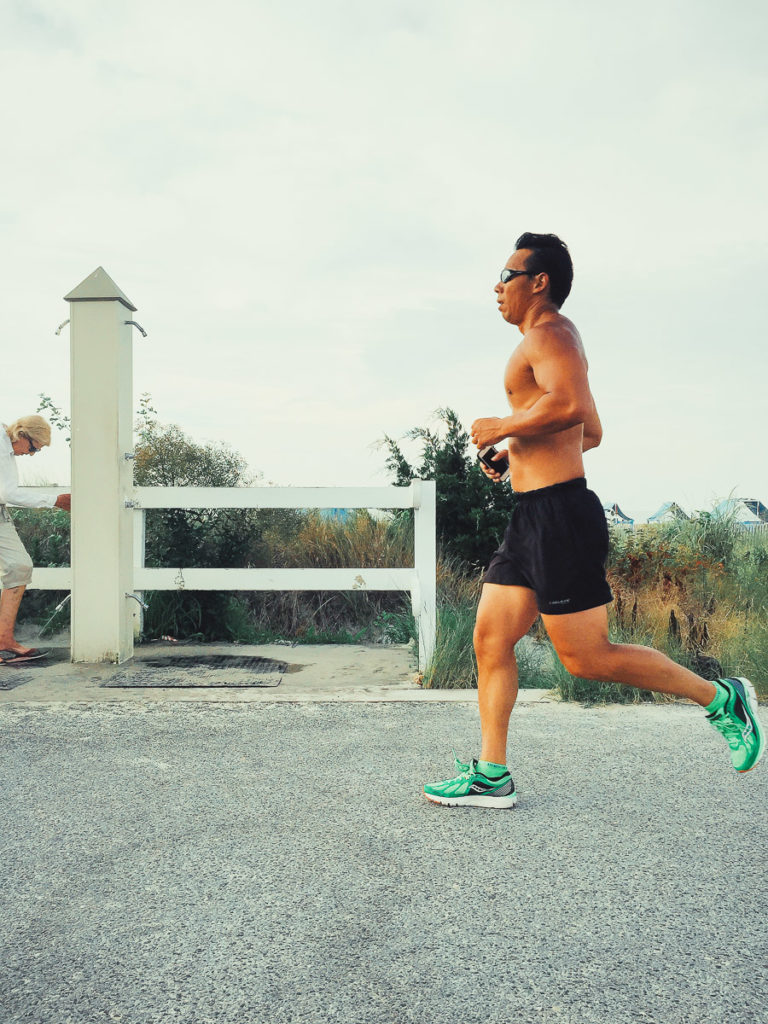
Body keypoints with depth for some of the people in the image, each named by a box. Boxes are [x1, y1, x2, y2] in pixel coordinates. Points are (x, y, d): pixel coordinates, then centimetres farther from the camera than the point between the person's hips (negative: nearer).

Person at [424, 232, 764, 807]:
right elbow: (592, 433, 32)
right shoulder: (553, 342, 24)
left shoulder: (549, 334, -8)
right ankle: (491, 776, 10)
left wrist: (501, 428, -16)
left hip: (559, 514, -11)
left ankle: (720, 698, 8)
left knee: (586, 658, -6)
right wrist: (515, 453, 26)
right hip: (532, 518, 11)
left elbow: (571, 404, -29)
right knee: (490, 639, 6)